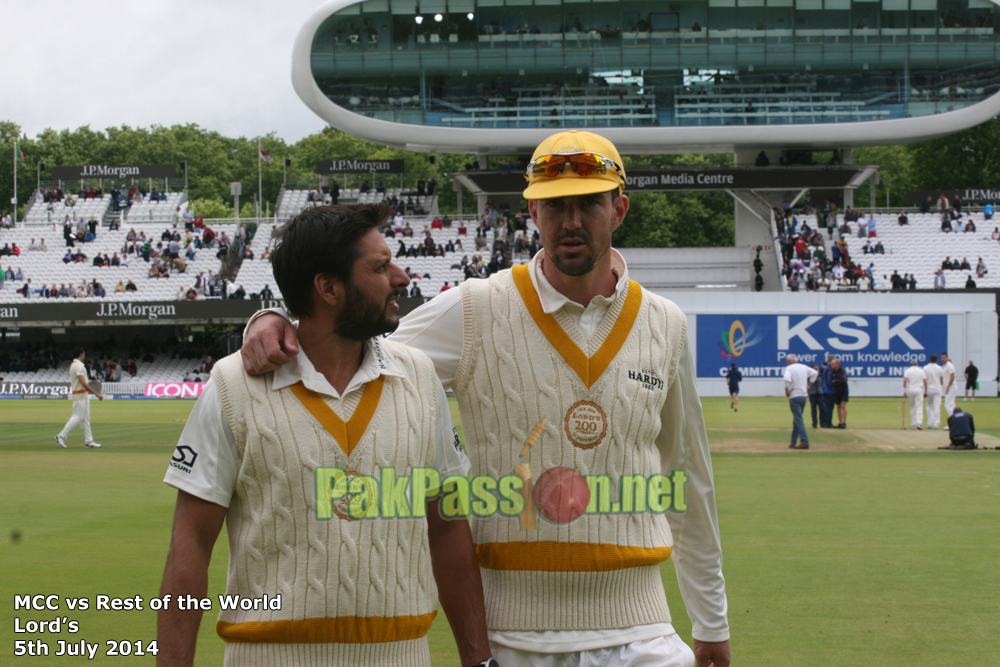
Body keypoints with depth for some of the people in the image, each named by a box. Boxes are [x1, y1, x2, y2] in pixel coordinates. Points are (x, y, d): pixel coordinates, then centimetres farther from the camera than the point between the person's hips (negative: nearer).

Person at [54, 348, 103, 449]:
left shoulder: (73, 365, 14)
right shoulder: (78, 366, -17)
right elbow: (83, 383, -23)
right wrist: (96, 394, -23)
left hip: (84, 395, 10)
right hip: (80, 394, -10)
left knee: (85, 418, 8)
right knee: (78, 417, -8)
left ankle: (89, 441, 8)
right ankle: (61, 436, -4)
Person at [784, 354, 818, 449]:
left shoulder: (789, 368, -9)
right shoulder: (804, 367, 10)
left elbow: (787, 379, -26)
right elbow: (815, 373, 15)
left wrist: (787, 391, -13)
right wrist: (809, 385, 14)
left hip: (794, 396, -7)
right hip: (804, 395, 7)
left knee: (798, 419, -8)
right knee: (797, 419, 15)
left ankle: (805, 442, -17)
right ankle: (793, 443, 19)